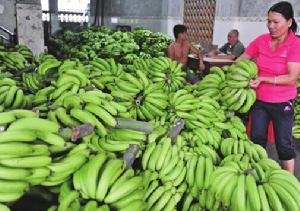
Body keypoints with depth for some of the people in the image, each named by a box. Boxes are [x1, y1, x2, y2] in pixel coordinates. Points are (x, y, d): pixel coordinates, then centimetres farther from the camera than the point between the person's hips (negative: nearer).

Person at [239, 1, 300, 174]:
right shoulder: (262, 40, -3)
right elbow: (241, 60, 7)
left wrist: (263, 79, -25)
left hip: (282, 103, -4)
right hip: (259, 100, 4)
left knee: (284, 144, 8)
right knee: (257, 140, 15)